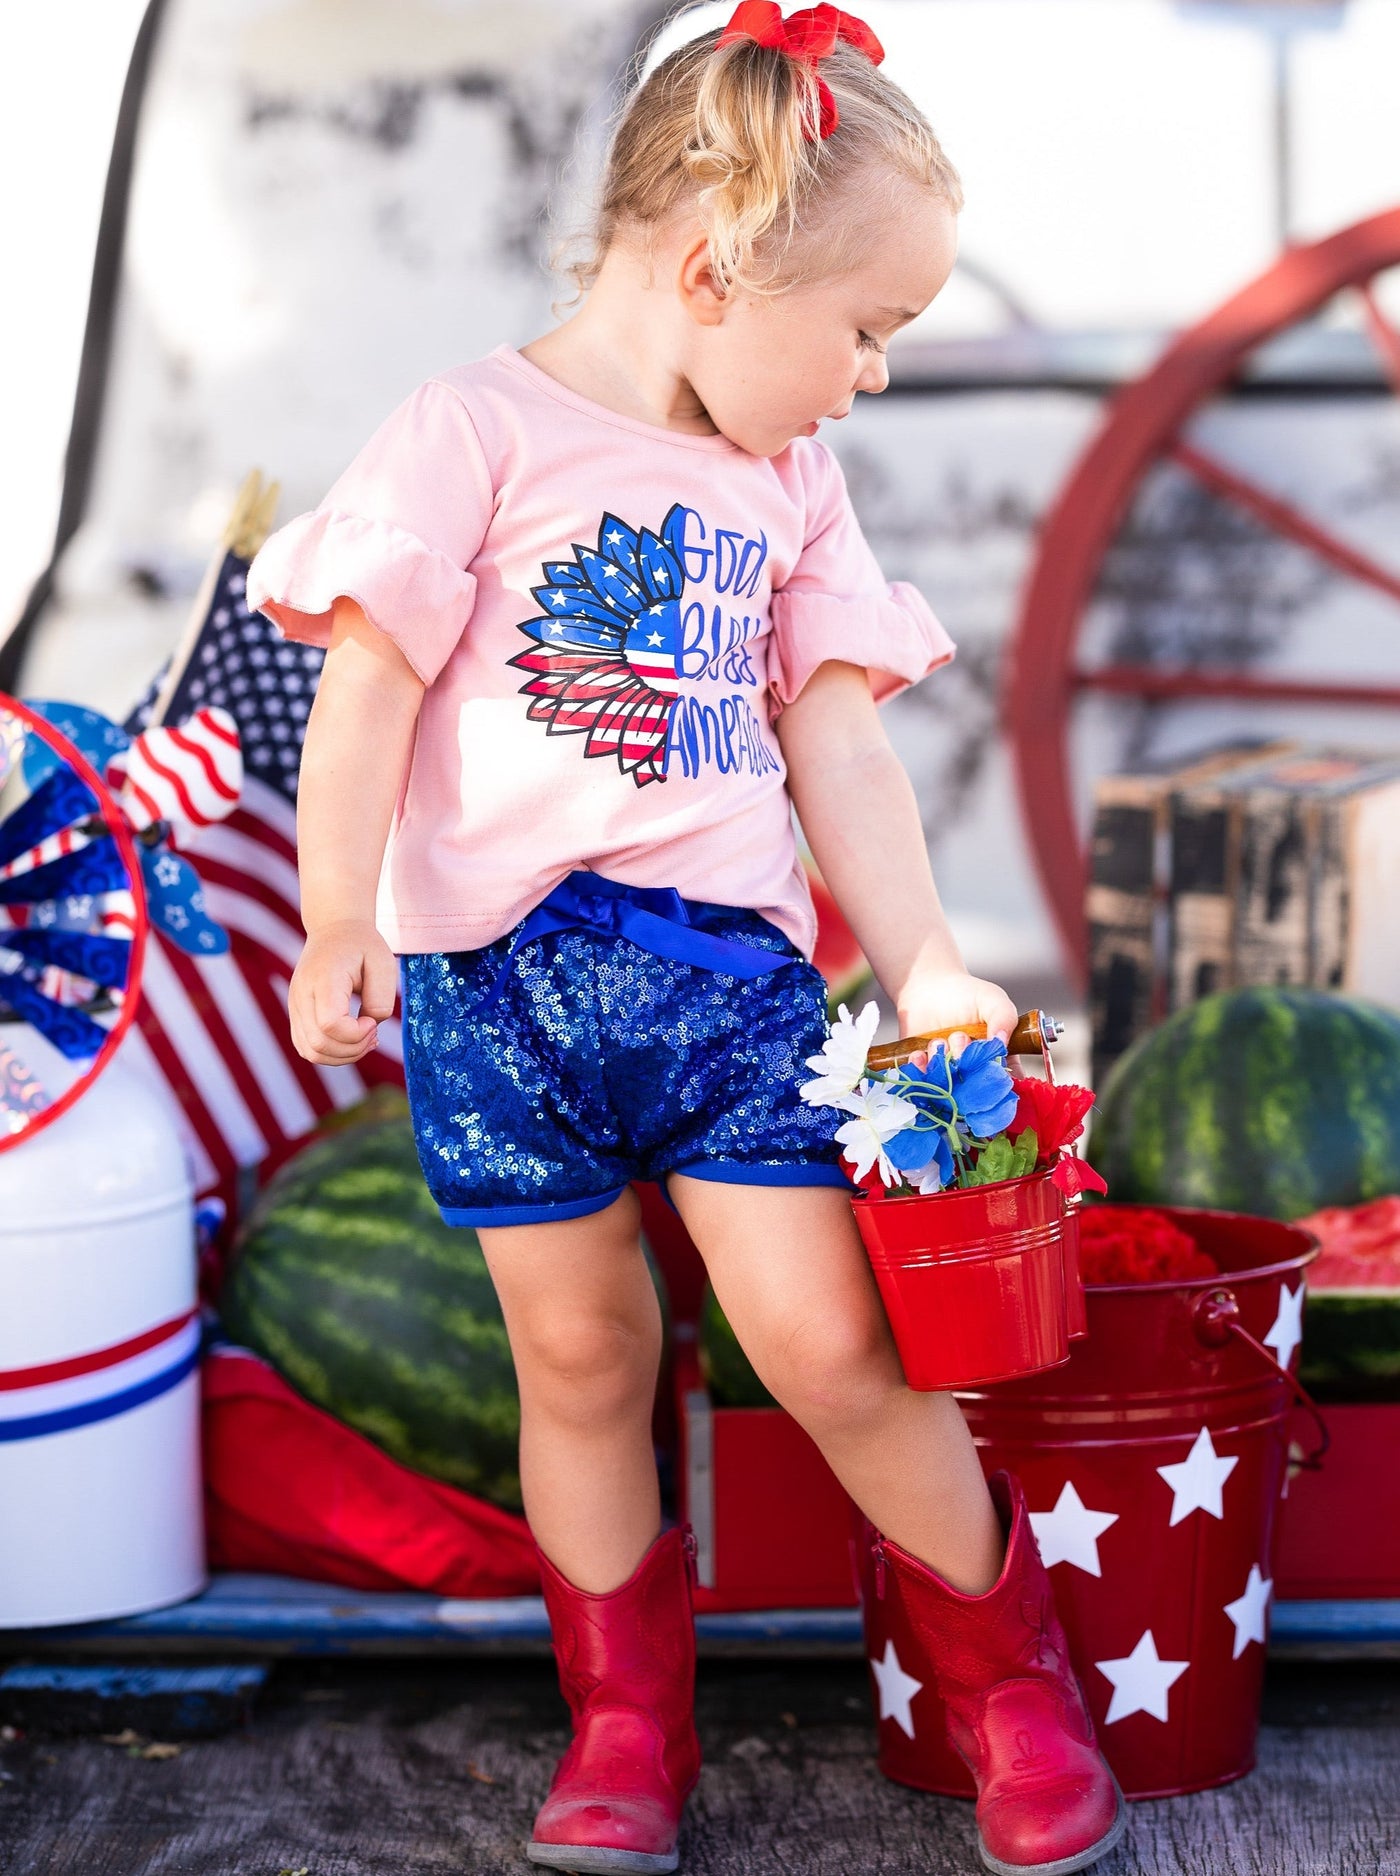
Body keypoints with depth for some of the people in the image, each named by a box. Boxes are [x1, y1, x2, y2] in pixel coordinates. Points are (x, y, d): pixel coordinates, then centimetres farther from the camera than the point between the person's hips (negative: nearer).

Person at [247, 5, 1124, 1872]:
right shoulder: (474, 432, -4)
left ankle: (1009, 1663, 16)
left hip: (729, 958, 3)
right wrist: (340, 924, -11)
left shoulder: (789, 487, 12)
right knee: (579, 1352, 6)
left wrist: (922, 964, 7)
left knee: (827, 1338, -4)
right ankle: (625, 1719, 23)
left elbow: (838, 741, 13)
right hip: (501, 965, -2)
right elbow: (370, 685, -6)